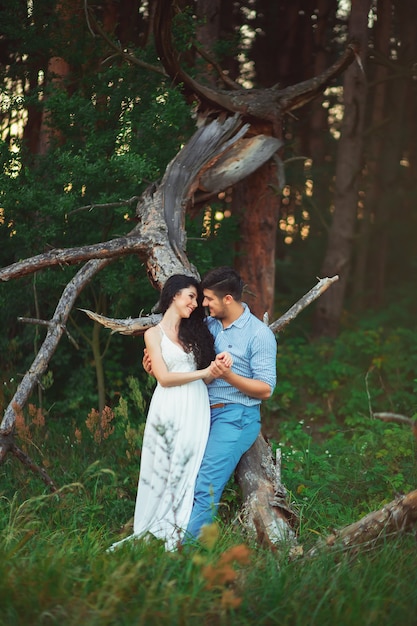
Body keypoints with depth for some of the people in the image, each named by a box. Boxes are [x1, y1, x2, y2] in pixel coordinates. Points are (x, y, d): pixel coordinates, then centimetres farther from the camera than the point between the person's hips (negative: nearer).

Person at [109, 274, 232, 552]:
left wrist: (219, 364, -10)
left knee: (188, 473, 1)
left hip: (197, 410, 4)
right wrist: (203, 372, -9)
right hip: (169, 411, -4)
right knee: (163, 472, -1)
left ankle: (178, 537, 5)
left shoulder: (193, 332, 18)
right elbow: (163, 377, -6)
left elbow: (206, 378, 11)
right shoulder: (154, 333, 5)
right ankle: (150, 535, 7)